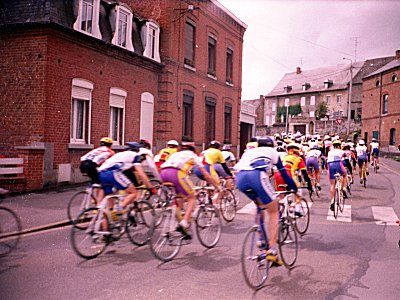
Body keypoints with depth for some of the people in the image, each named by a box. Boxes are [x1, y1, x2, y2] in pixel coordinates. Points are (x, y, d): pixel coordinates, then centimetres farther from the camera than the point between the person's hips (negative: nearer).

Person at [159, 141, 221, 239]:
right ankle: (184, 223, -7)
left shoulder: (175, 154, 37)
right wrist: (217, 186, 36)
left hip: (163, 173, 5)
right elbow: (206, 175, 26)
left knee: (179, 196, 26)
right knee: (192, 198, 10)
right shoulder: (192, 155, 26)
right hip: (176, 173, -5)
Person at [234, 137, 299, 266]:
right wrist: (295, 190, 44)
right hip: (257, 175, -5)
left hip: (239, 178, 5)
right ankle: (272, 250, 3)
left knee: (260, 205, 30)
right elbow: (284, 174, 32)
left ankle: (261, 239, 28)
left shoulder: (249, 151, 39)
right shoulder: (272, 151, 31)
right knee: (274, 211, 11)